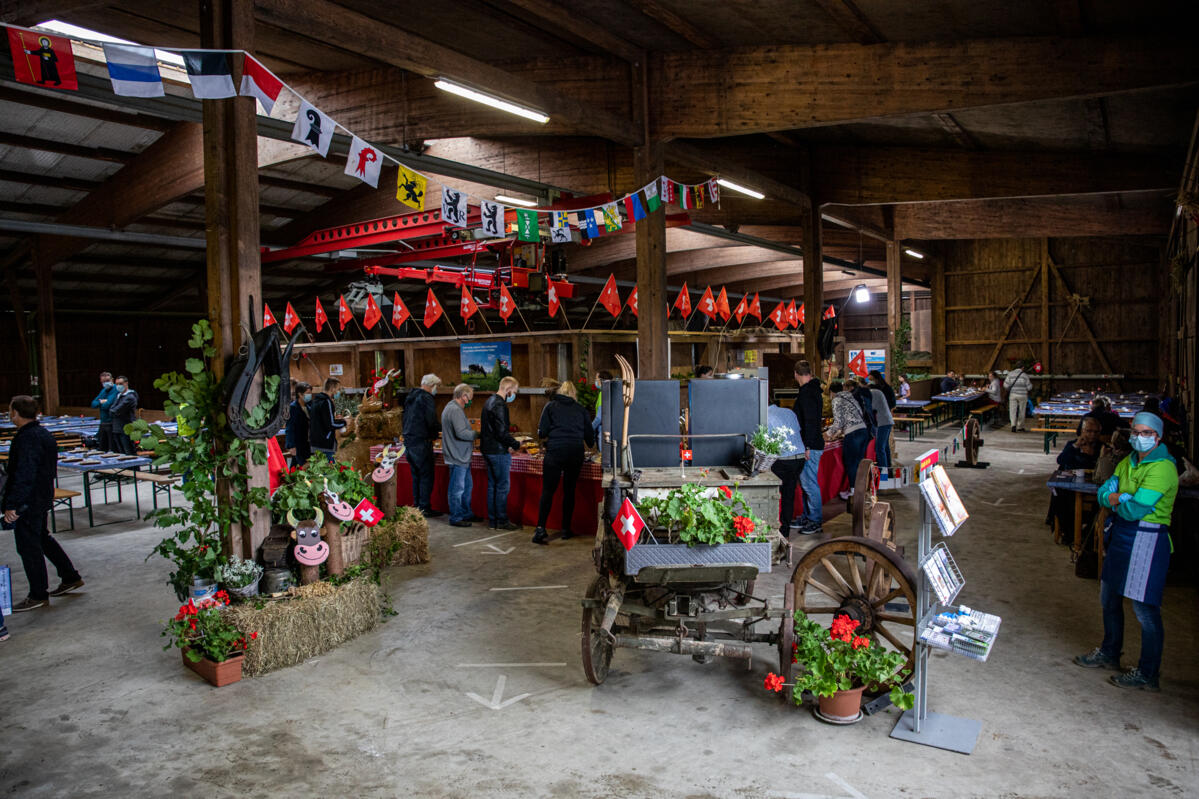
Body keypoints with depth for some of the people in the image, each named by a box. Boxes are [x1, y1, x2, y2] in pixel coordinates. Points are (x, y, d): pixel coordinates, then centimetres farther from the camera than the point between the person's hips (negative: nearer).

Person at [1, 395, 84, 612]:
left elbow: (23, 475, -28)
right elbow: (52, 468, 18)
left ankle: (38, 595, 10)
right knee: (42, 538, 22)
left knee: (28, 546, 0)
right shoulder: (43, 434, 9)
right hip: (43, 497, 10)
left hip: (28, 502, -10)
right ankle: (70, 577, 29)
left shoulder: (26, 439, -22)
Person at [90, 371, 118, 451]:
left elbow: (107, 405, -20)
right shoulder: (104, 390, 15)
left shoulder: (116, 390, -11)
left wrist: (100, 402, 0)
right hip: (103, 423, 8)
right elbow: (93, 404, 10)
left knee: (112, 450, -6)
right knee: (102, 448, 14)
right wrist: (101, 401, -8)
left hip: (111, 423, -8)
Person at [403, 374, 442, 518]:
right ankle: (425, 508, -1)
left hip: (409, 441, 9)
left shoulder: (410, 397, 15)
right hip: (421, 443, -9)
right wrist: (440, 429, -1)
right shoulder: (427, 398, -13)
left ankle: (417, 506, 19)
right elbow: (432, 422, -19)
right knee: (426, 476, -2)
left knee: (416, 476, 15)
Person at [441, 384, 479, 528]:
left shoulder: (452, 407, 16)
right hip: (457, 457, -11)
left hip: (462, 456, 11)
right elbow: (461, 433, -26)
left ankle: (466, 514, 29)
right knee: (457, 489, -2)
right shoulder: (455, 410, -19)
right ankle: (456, 518, 6)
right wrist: (478, 434, -16)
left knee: (467, 485, 19)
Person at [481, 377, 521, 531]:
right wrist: (516, 445, -10)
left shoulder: (489, 401, 14)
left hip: (488, 449, 10)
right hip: (498, 451, -10)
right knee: (502, 487, -2)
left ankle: (492, 519, 20)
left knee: (492, 485, 14)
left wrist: (507, 445, 16)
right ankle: (502, 521, 3)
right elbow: (502, 432, -24)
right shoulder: (500, 405, -18)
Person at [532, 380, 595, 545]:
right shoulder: (580, 409, 13)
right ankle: (566, 529, 14)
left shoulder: (551, 406, 7)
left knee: (548, 490, -1)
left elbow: (542, 433, 0)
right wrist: (591, 446, 36)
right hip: (576, 454, 2)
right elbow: (590, 435, 16)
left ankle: (540, 529, -12)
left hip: (555, 452, -2)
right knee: (569, 490, 11)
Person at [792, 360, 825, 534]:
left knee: (810, 483, -5)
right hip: (810, 445, 10)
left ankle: (815, 522, 1)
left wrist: (807, 446, -22)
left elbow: (810, 422, -23)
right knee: (805, 482, 16)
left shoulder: (807, 393, -17)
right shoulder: (813, 389, 15)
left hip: (811, 446, -10)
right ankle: (807, 517, 24)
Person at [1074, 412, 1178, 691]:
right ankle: (1109, 654, 37)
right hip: (1120, 536, 9)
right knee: (1110, 599, 19)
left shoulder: (1162, 468, -16)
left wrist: (1116, 499, -4)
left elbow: (1135, 510, -23)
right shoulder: (1127, 462, 11)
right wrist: (1122, 498, -14)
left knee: (1145, 608, -3)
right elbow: (1103, 492, 7)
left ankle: (1148, 674, 10)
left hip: (1147, 540, -9)